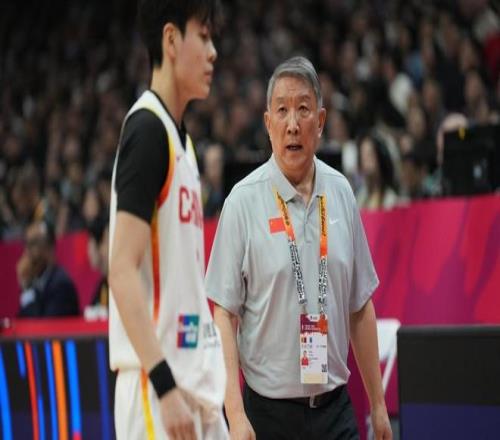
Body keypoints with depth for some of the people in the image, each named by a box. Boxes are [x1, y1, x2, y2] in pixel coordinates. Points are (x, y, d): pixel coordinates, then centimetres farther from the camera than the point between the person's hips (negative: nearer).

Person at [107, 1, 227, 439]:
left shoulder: (180, 138, 16)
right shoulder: (147, 131, -11)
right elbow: (123, 272, -18)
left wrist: (207, 388, 18)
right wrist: (165, 385, -23)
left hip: (196, 384, 9)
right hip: (158, 389, -9)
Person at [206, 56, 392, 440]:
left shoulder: (341, 193, 7)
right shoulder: (243, 201, -6)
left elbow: (360, 308, 13)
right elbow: (224, 314, -7)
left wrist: (378, 404, 13)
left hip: (335, 408, 3)